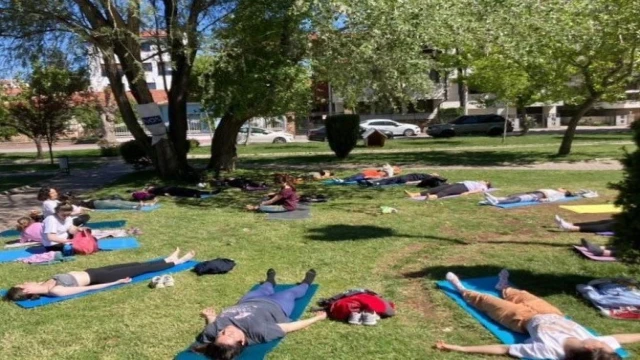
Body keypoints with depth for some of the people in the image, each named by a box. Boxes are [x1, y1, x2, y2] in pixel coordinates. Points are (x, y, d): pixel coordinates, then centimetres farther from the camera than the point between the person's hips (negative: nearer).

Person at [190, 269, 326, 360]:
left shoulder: (212, 331, -40)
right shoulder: (258, 331, -49)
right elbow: (290, 327, -35)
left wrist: (210, 318, -30)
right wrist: (317, 318, -24)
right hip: (275, 306, -3)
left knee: (263, 290, 34)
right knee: (291, 293, 27)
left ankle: (270, 282, 71)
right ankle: (305, 284, 63)